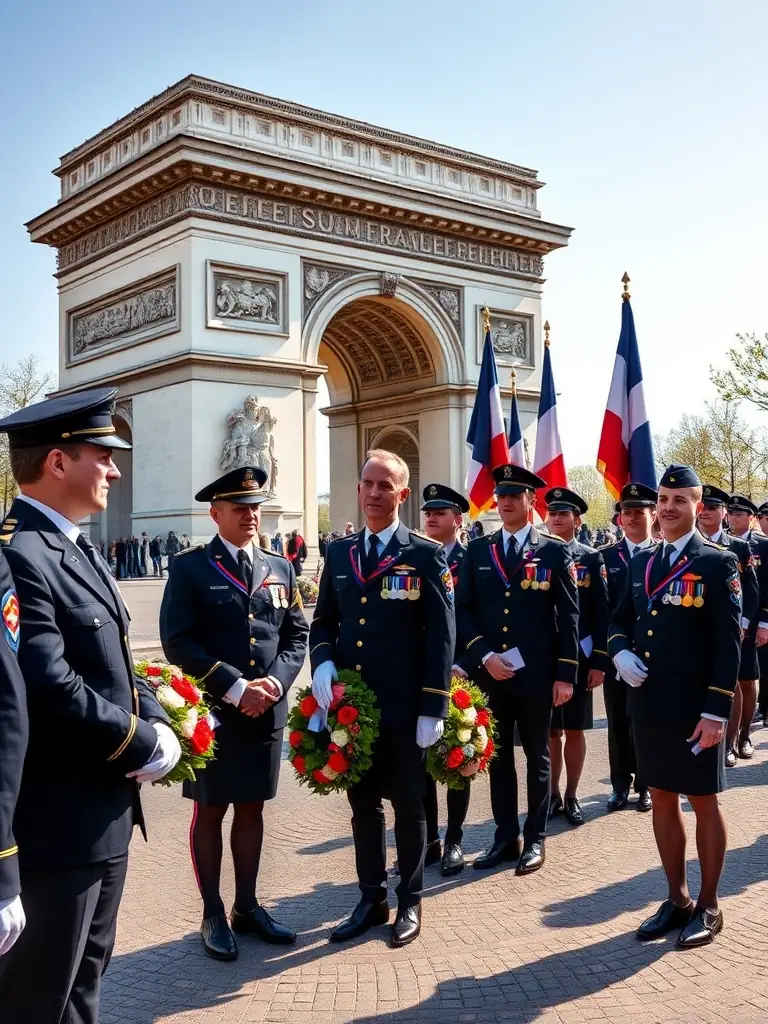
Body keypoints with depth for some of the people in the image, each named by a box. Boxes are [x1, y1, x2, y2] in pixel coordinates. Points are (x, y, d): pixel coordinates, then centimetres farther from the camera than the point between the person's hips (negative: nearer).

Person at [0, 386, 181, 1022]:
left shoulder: (80, 551, 13)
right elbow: (52, 690, -28)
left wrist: (158, 724, -2)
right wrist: (146, 746, -16)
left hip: (106, 810, 10)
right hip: (57, 821, -10)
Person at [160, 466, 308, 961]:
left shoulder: (279, 568, 9)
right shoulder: (190, 567, -4)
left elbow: (297, 636, 7)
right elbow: (178, 641, -12)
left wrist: (274, 683, -10)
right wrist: (235, 688, -17)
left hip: (268, 712, 4)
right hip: (212, 711, -4)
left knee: (252, 809, 13)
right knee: (210, 811, 7)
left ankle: (247, 907, 26)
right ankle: (213, 915, 20)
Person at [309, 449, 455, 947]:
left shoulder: (427, 554, -5)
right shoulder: (339, 552, 9)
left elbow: (441, 637, -8)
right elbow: (323, 620, 14)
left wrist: (433, 709, -13)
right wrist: (322, 662, -7)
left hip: (403, 707, -4)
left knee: (409, 804, 9)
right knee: (363, 805, 14)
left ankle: (410, 902, 24)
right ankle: (372, 898, 28)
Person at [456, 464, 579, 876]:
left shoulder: (555, 551, -1)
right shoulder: (477, 550, 7)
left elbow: (568, 616, -3)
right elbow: (463, 610, 4)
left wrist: (566, 674, -8)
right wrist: (483, 655, -10)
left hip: (535, 674, -2)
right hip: (489, 673, 3)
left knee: (537, 758, 10)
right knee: (497, 757, 11)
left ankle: (535, 839, 21)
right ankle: (505, 837, 22)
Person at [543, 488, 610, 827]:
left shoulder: (591, 559, 0)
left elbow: (601, 613, -2)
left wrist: (599, 662, -7)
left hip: (579, 657, -1)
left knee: (574, 730, 8)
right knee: (550, 730, 8)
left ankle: (571, 797, 19)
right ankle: (553, 795, 19)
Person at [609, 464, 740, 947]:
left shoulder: (718, 562, -7)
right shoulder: (641, 561, 10)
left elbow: (728, 643, -11)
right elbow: (620, 619, 19)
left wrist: (716, 711, -16)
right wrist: (621, 653, -3)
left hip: (695, 709, -6)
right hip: (648, 705, 6)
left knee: (704, 803, 6)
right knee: (663, 800, 13)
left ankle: (709, 907, 20)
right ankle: (677, 899, 27)